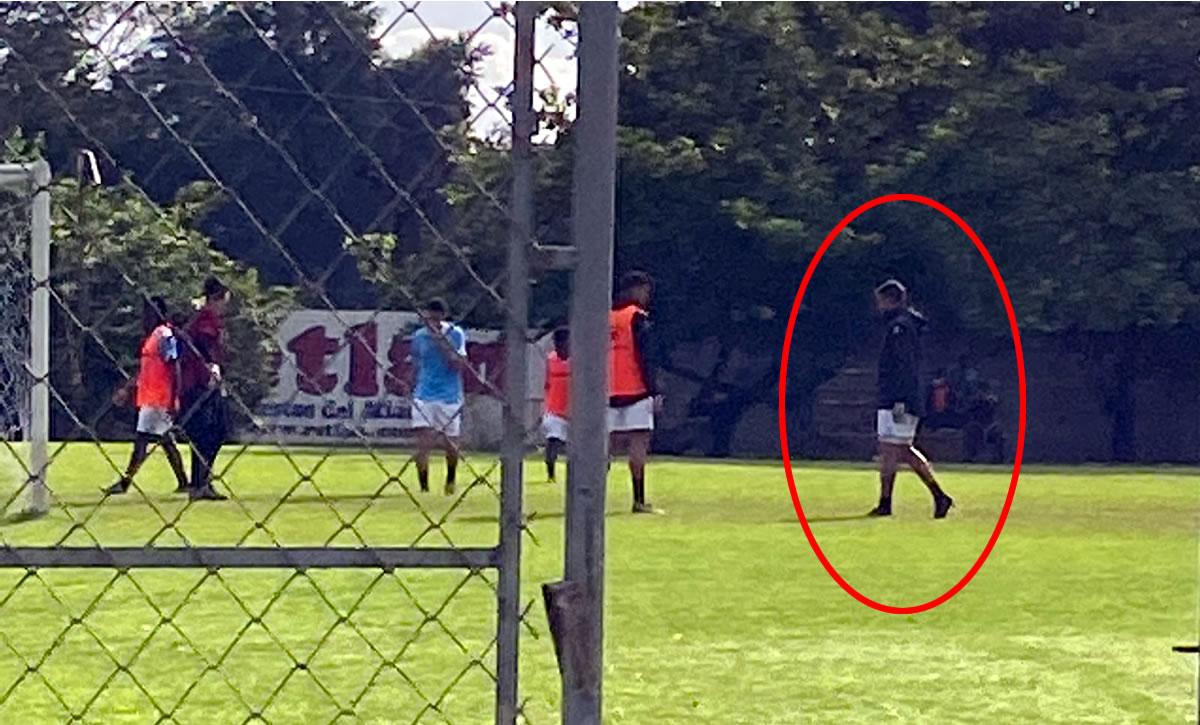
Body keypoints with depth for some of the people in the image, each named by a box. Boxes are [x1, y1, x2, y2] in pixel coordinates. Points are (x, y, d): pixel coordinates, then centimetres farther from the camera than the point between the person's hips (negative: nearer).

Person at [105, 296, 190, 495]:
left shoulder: (165, 335, -14)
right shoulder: (151, 337, 16)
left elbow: (175, 370, -18)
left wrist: (173, 401, -22)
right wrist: (127, 389, 25)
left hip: (158, 399, -10)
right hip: (149, 398, 10)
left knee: (142, 440, -9)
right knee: (166, 441, 11)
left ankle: (125, 482, -9)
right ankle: (183, 482, 15)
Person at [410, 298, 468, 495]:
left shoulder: (456, 334, -3)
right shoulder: (419, 336, 4)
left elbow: (458, 364, -14)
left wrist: (441, 341, -21)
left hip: (449, 397, -1)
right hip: (424, 396, 1)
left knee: (451, 446, 7)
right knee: (423, 443, -13)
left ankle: (450, 479, 36)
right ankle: (424, 488, -9)